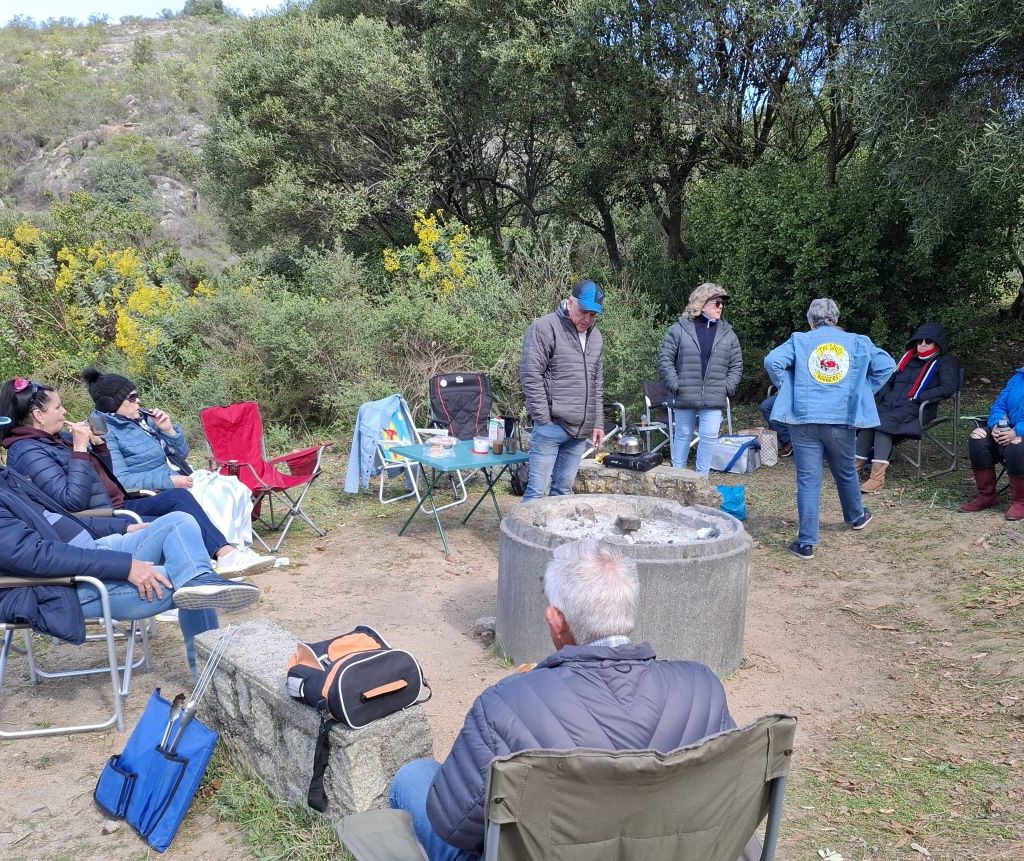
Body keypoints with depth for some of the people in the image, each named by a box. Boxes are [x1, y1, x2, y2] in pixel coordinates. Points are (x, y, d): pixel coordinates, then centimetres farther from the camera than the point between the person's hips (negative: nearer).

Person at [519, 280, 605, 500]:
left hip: (581, 430, 7)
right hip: (552, 425, -7)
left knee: (563, 490, 12)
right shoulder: (545, 328, -8)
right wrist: (544, 419, -15)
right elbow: (530, 376, -13)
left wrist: (598, 423, 15)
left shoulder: (595, 336, 15)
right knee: (537, 490, -5)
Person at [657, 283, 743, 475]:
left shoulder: (728, 333, 8)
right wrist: (675, 385, -9)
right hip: (685, 398, -2)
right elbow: (665, 358, -2)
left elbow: (736, 365, 12)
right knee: (682, 436, 9)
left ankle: (701, 477, 14)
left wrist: (727, 387, -1)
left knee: (710, 437, -2)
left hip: (713, 400, 2)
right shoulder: (679, 329, -2)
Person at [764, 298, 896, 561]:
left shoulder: (799, 340, 3)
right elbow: (886, 365, 2)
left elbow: (772, 361, -11)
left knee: (808, 480, 0)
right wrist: (862, 391, 10)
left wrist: (788, 388, 1)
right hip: (842, 420, 2)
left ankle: (806, 543, -2)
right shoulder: (857, 342, 8)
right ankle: (856, 516, 48)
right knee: (846, 472, 23)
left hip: (804, 419, -2)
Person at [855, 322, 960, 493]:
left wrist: (918, 397, -15)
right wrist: (885, 396, 9)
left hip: (917, 410, -6)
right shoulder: (908, 357, 25)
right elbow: (888, 379, 30)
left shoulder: (945, 362, 7)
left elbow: (949, 388, -8)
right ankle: (857, 466, -31)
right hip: (891, 405, 6)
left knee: (883, 422, -34)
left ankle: (878, 478, -41)